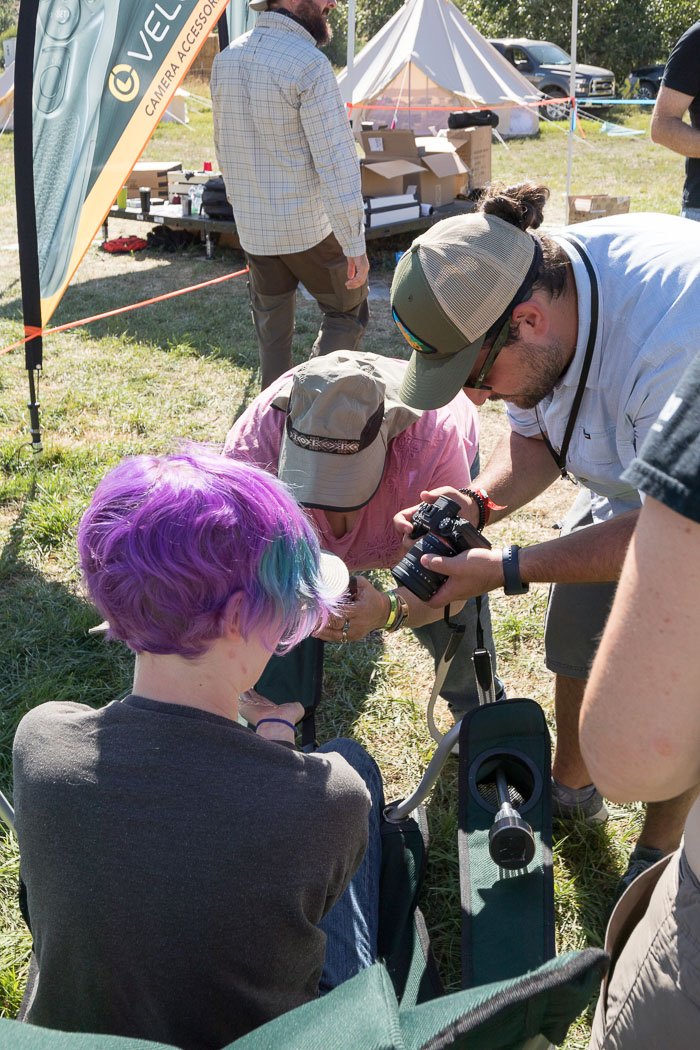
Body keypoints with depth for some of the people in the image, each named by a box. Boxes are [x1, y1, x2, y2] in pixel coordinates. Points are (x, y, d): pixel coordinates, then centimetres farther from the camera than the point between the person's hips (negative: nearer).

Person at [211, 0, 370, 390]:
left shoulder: (226, 59, 7)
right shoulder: (309, 64, -17)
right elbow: (335, 161, -20)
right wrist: (355, 243, -18)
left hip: (253, 227, 7)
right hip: (309, 227, -6)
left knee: (272, 331, 17)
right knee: (347, 314, 11)